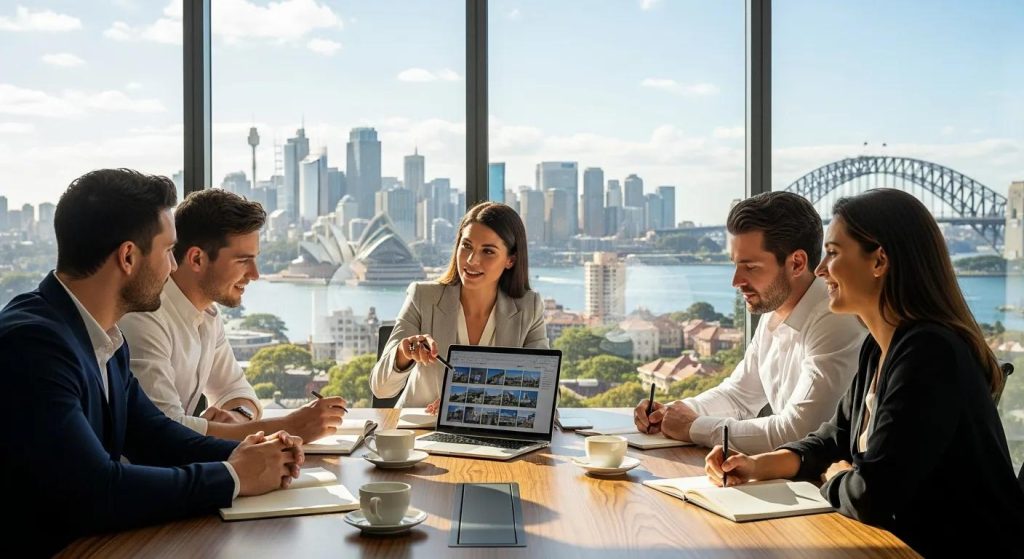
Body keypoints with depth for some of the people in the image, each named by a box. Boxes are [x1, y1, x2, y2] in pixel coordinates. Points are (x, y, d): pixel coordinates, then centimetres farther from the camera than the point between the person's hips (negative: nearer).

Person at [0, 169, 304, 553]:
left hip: (91, 541, 8)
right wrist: (234, 477, -16)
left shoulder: (103, 336, 6)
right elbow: (95, 492, -25)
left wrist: (239, 454, -5)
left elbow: (150, 433, 12)